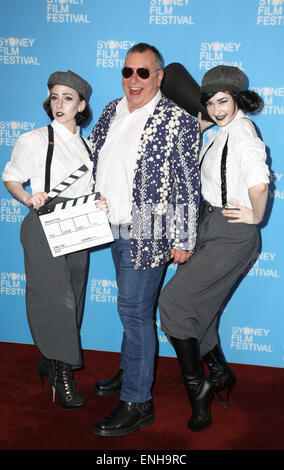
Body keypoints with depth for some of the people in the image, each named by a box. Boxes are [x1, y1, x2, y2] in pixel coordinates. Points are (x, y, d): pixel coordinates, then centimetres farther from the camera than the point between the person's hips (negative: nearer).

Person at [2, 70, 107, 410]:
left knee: (72, 301, 9)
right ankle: (62, 374, 7)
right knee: (54, 299, -8)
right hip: (44, 228, -5)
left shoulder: (87, 146, 14)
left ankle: (49, 362, 28)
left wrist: (99, 204, 0)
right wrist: (29, 199, -16)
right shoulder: (34, 140, 0)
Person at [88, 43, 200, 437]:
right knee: (133, 307, 19)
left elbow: (188, 185, -12)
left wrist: (183, 240, -13)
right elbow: (93, 162, 21)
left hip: (147, 235, -7)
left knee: (134, 310, -4)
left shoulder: (178, 120, -11)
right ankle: (131, 373, 36)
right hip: (115, 230, 7)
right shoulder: (110, 113, 10)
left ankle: (137, 403, 9)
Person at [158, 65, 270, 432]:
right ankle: (219, 373, 36)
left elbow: (259, 183, -36)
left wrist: (256, 216, -20)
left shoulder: (243, 133, -19)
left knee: (172, 302, -8)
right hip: (208, 226, 9)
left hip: (230, 237, -9)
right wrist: (199, 129, 13)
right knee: (197, 306, 16)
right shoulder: (225, 131, 10)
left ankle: (197, 390, 8)